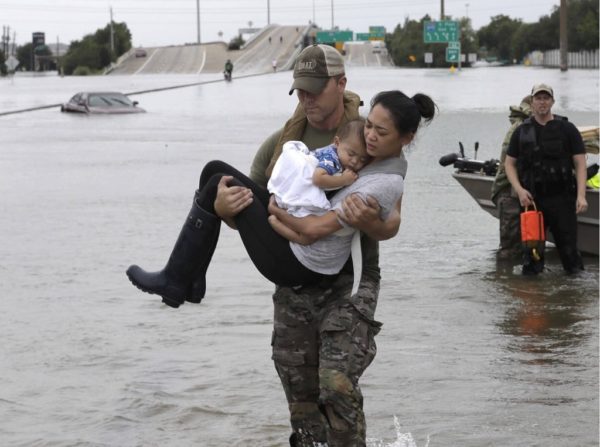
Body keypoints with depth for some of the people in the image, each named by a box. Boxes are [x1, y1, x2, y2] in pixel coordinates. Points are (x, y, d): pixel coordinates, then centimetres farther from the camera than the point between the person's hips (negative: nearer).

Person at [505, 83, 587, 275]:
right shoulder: (522, 132, 9)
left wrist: (581, 196, -12)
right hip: (531, 199, 2)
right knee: (531, 248, 4)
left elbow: (580, 164, 0)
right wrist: (519, 190, -5)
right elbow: (509, 163, 12)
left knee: (568, 248, -3)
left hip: (562, 199, -2)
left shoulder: (567, 129, 4)